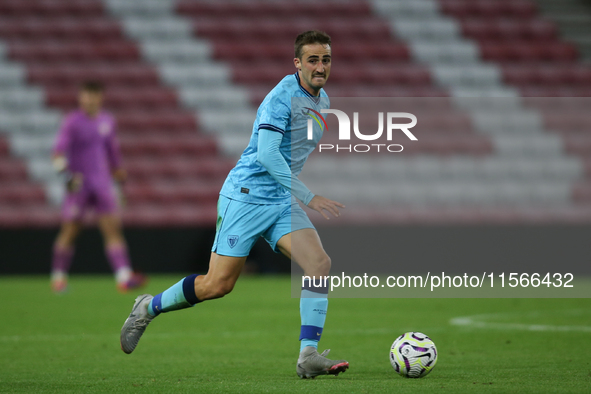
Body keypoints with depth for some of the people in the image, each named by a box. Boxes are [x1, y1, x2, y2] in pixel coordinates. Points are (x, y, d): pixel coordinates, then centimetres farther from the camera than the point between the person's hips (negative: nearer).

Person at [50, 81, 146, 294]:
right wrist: (69, 174, -29)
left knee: (112, 228, -7)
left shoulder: (107, 120, 9)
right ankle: (58, 277, 15)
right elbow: (59, 152, -15)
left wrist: (118, 170, 28)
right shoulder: (72, 122, -8)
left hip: (102, 183, 4)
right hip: (79, 185, -4)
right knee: (69, 231, 1)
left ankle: (124, 277, -16)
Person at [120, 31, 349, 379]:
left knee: (320, 263, -17)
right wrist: (310, 197, -28)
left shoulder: (322, 101, 11)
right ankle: (148, 308, 21)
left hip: (283, 203, 7)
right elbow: (267, 154, -27)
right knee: (218, 285, -5)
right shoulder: (281, 97, -17)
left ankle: (309, 356, -19)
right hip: (246, 196, -7)